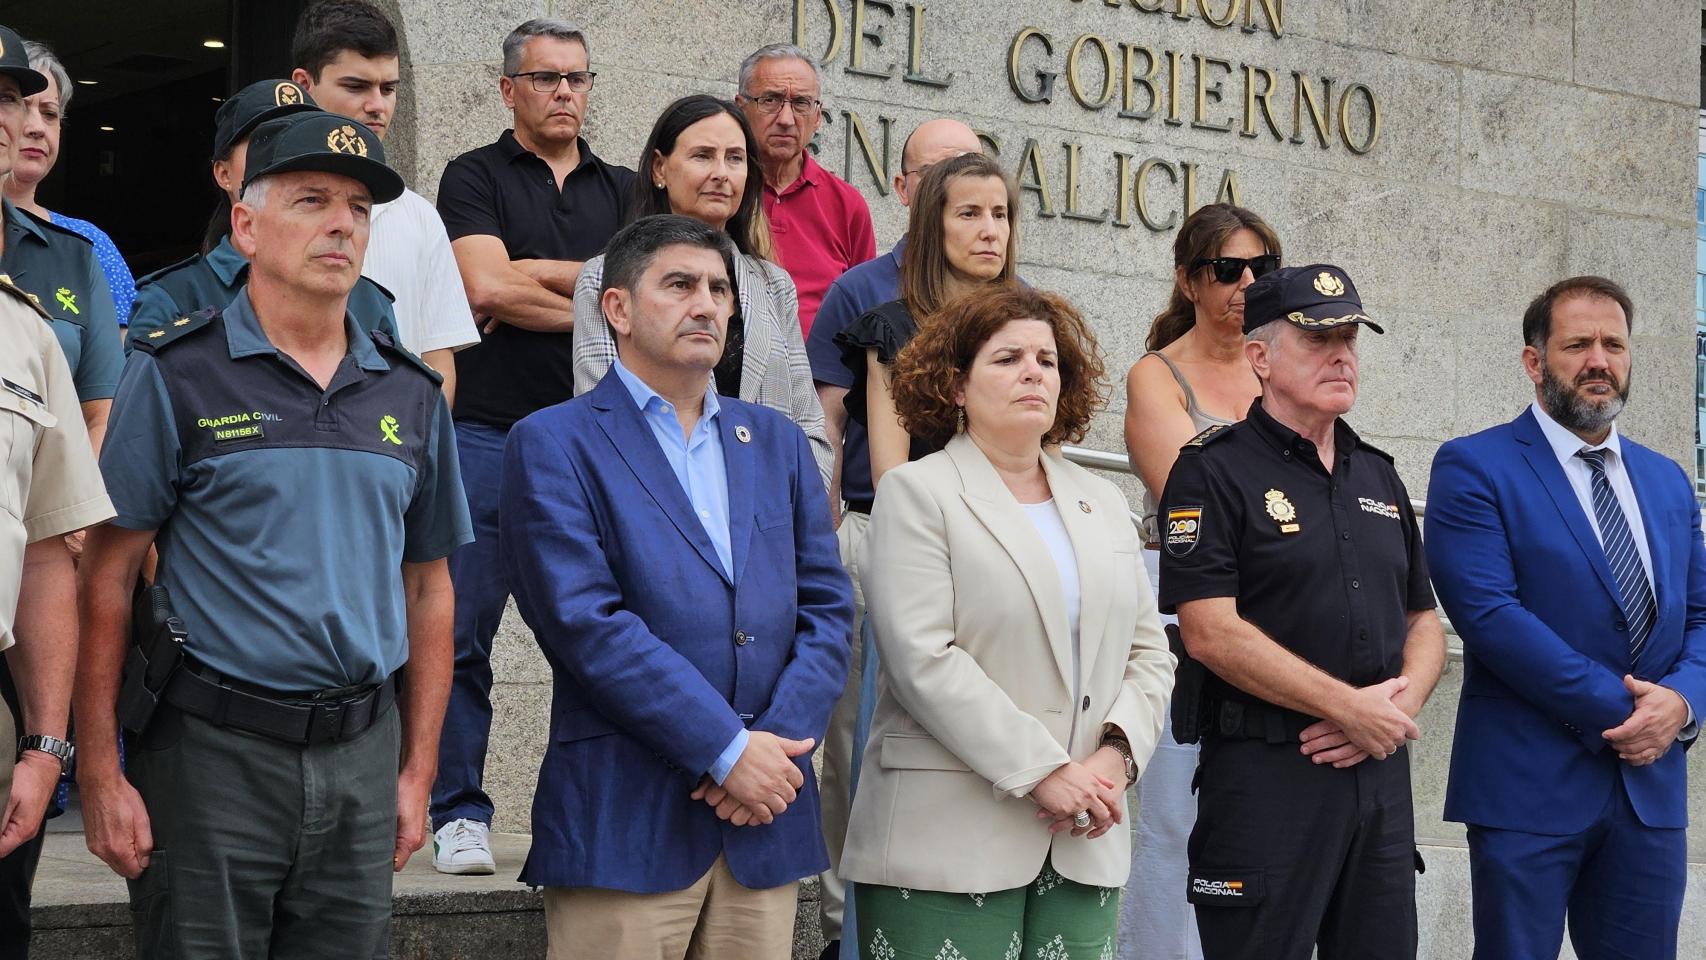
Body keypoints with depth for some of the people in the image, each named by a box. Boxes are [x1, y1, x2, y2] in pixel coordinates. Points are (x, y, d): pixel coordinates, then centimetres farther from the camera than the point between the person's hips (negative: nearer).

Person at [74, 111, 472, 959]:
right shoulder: (175, 377, -3)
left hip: (362, 760, 4)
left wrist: (418, 769, 9)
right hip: (211, 756, -4)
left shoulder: (411, 394, 10)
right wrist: (99, 771, -11)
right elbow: (108, 578, -5)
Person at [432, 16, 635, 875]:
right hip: (489, 433, -3)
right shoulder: (475, 177, 5)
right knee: (463, 633, -5)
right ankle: (459, 815, 1)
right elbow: (485, 287, -10)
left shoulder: (623, 191, 16)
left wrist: (536, 276, -6)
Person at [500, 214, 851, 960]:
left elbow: (827, 608, 11)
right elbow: (586, 622, -11)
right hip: (624, 819, -5)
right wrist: (728, 751, -14)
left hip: (765, 825, 5)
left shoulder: (778, 443, 17)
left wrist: (776, 744, -6)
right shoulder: (553, 444, 0)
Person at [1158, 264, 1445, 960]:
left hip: (1381, 771, 6)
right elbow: (1211, 632, -14)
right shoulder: (1214, 471, -4)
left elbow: (1423, 622, 18)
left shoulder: (1378, 476, 17)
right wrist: (1350, 705, -14)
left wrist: (1400, 704, -4)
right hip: (1266, 773, -6)